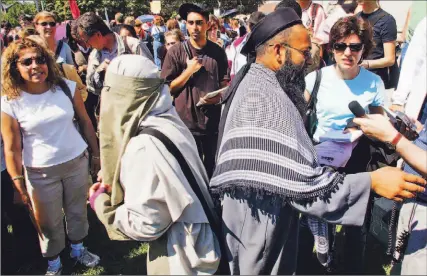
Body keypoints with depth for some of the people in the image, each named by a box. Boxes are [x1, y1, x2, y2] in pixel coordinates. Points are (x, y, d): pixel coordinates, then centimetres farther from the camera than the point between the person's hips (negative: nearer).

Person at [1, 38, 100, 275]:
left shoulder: (67, 88, -7)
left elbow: (85, 122, 2)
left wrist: (96, 154, 6)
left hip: (77, 162, 2)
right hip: (40, 172, -2)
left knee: (77, 211, 21)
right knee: (48, 222, 15)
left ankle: (78, 249, 46)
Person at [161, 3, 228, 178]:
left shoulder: (218, 52, 4)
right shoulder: (176, 52, -5)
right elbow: (167, 89, -4)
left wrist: (220, 95, -6)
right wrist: (189, 71, -15)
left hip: (214, 119, 3)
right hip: (186, 120, -2)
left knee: (213, 167, 17)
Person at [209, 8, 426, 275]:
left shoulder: (253, 81, 6)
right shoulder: (265, 97, -29)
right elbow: (299, 181, -34)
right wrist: (373, 181, -27)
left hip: (259, 210, 10)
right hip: (261, 220, -10)